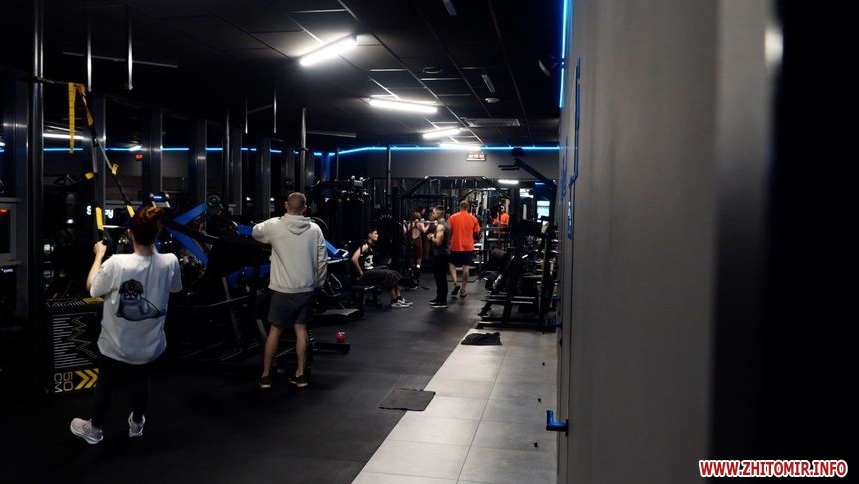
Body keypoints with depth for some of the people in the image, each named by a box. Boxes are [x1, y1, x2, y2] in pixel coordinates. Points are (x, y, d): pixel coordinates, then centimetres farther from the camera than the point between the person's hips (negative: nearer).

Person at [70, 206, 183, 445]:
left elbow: (91, 287, -8)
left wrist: (99, 254, 3)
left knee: (105, 385, 22)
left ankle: (94, 429, 44)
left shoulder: (117, 263, -28)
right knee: (140, 383, 26)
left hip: (116, 346, -2)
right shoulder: (170, 262, -19)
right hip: (150, 346, 2)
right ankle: (136, 424, 48)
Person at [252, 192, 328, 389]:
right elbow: (322, 259, 1)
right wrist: (318, 282, 13)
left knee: (275, 329, 9)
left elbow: (255, 231, 13)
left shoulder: (275, 226, -8)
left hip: (283, 289, -2)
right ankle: (300, 375, 14)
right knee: (301, 329, 9)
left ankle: (265, 375, 15)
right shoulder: (314, 229, -2)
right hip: (306, 288, 2)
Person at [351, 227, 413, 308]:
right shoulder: (365, 246, -15)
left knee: (394, 273, 5)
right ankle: (394, 301, -11)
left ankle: (399, 298, 7)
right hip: (365, 273, -10)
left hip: (371, 270, 10)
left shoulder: (372, 246, 14)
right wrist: (360, 273, -22)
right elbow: (354, 259, -29)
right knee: (390, 275, -18)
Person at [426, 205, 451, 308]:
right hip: (445, 253, 10)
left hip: (441, 255, -10)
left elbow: (438, 242, -25)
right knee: (441, 277, 17)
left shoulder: (440, 226, -19)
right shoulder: (446, 224, 13)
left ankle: (443, 302, -3)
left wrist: (431, 237, -8)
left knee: (440, 278, -6)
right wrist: (434, 236, 13)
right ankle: (440, 298, 26)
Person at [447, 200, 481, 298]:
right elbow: (476, 232, 3)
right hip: (468, 246, 1)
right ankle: (463, 290, 9)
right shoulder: (473, 218, -2)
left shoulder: (453, 217, -5)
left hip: (455, 246, -1)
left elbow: (448, 231, -2)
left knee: (452, 264, 17)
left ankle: (455, 284, 0)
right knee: (465, 267, 6)